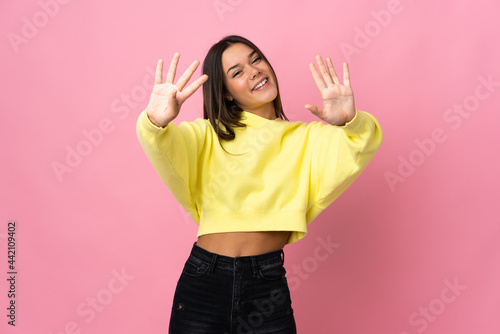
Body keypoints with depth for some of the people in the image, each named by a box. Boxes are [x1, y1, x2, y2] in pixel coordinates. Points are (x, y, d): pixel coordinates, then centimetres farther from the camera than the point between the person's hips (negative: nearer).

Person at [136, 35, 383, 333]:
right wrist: (156, 121, -36)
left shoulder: (307, 138, 6)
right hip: (202, 281, 0)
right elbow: (167, 149, -14)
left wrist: (348, 120, -31)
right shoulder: (210, 135, 4)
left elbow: (360, 147, -10)